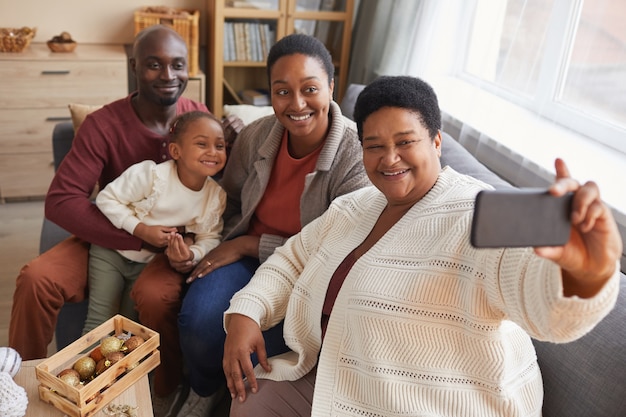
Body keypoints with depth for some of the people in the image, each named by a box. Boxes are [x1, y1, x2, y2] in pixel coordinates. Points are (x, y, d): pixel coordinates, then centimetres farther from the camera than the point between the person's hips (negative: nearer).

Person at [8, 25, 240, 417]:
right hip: (110, 238, 1)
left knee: (157, 293, -32)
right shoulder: (103, 125, -13)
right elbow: (61, 201, -21)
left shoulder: (199, 116, -6)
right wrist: (144, 237, -32)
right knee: (36, 279, -22)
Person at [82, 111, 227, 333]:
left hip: (150, 263, 3)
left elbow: (210, 237, -8)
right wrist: (141, 230, -29)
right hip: (112, 251, -3)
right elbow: (106, 199, -20)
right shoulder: (151, 174, -27)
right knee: (100, 319, -1)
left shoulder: (217, 196, -15)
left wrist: (192, 254, -30)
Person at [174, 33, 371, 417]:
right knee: (198, 319, -23)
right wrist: (229, 246, -7)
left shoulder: (356, 155, -21)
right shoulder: (256, 137, -7)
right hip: (249, 254, 4)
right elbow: (231, 202, 12)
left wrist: (249, 245, -18)